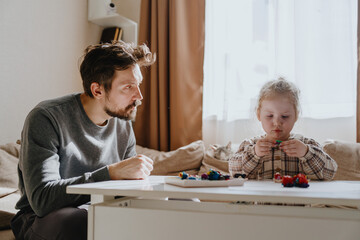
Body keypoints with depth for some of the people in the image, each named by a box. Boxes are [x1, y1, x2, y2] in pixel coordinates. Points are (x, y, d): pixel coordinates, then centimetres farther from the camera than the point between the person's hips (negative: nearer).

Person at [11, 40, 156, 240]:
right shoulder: (46, 118, -17)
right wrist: (113, 172, -31)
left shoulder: (123, 125, 3)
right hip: (43, 219, -4)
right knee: (79, 221, -39)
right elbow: (42, 199, -27)